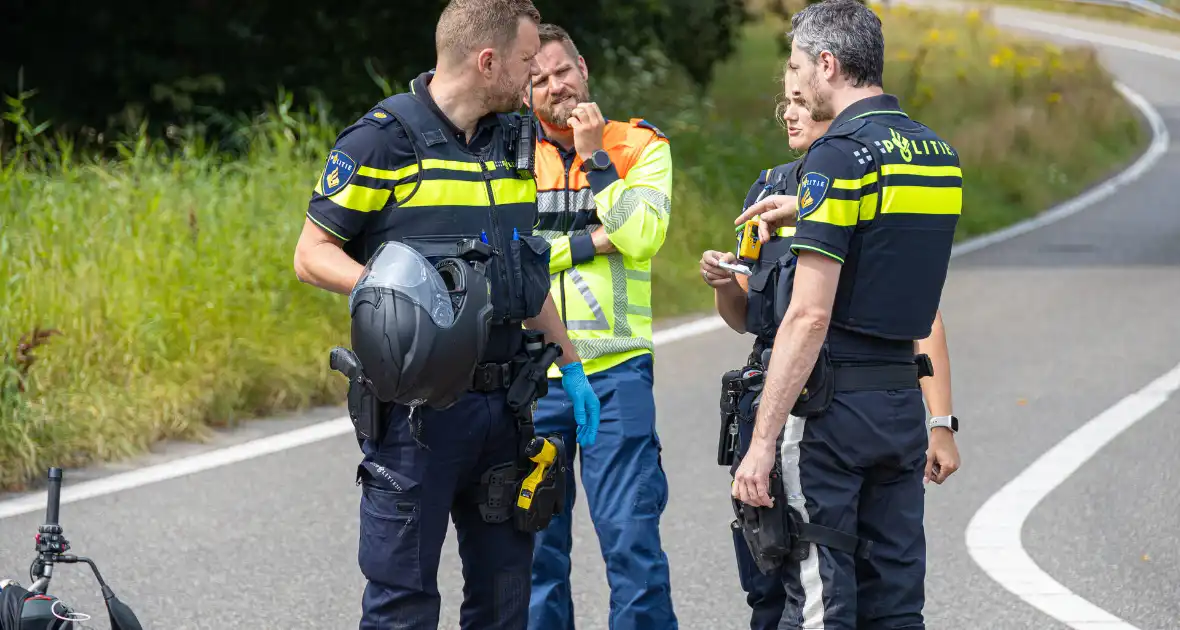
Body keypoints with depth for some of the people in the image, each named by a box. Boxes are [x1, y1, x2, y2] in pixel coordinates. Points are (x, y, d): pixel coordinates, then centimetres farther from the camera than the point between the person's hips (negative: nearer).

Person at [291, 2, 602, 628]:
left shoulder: (513, 140, 13)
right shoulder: (381, 140, -9)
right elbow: (312, 254, -6)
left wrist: (570, 365, 23)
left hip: (503, 403, 7)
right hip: (416, 407, -7)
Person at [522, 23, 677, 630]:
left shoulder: (640, 145, 5)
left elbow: (641, 237, -11)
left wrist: (595, 154, -10)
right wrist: (591, 242, -10)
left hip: (616, 368, -2)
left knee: (631, 532, -7)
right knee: (534, 540, 5)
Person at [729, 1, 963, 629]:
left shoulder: (839, 157, -14)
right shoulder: (938, 153, 10)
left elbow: (809, 316, -20)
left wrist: (762, 440, -19)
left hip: (831, 405, -8)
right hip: (903, 402, 8)